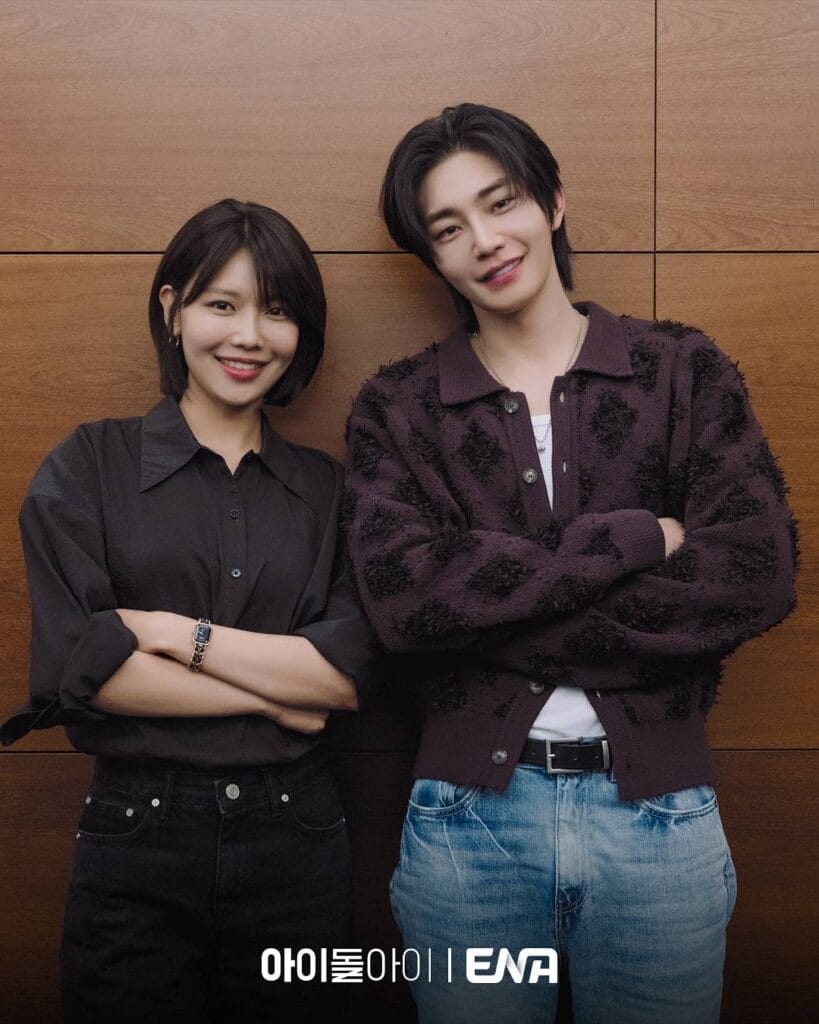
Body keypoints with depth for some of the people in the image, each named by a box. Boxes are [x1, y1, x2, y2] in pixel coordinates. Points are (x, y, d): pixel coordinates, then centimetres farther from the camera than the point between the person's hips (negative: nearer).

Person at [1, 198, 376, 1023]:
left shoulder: (327, 488, 5)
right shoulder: (89, 467, -1)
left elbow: (350, 674, -6)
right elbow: (78, 666, -12)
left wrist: (172, 632, -13)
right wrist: (276, 694, -9)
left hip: (297, 838, 3)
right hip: (135, 838, -2)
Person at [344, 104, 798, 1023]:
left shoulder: (684, 370, 1)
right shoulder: (395, 408, 1)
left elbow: (756, 577, -12)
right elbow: (400, 599, -15)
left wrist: (494, 616, -15)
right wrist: (635, 538, -16)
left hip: (659, 815, 1)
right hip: (468, 820, 0)